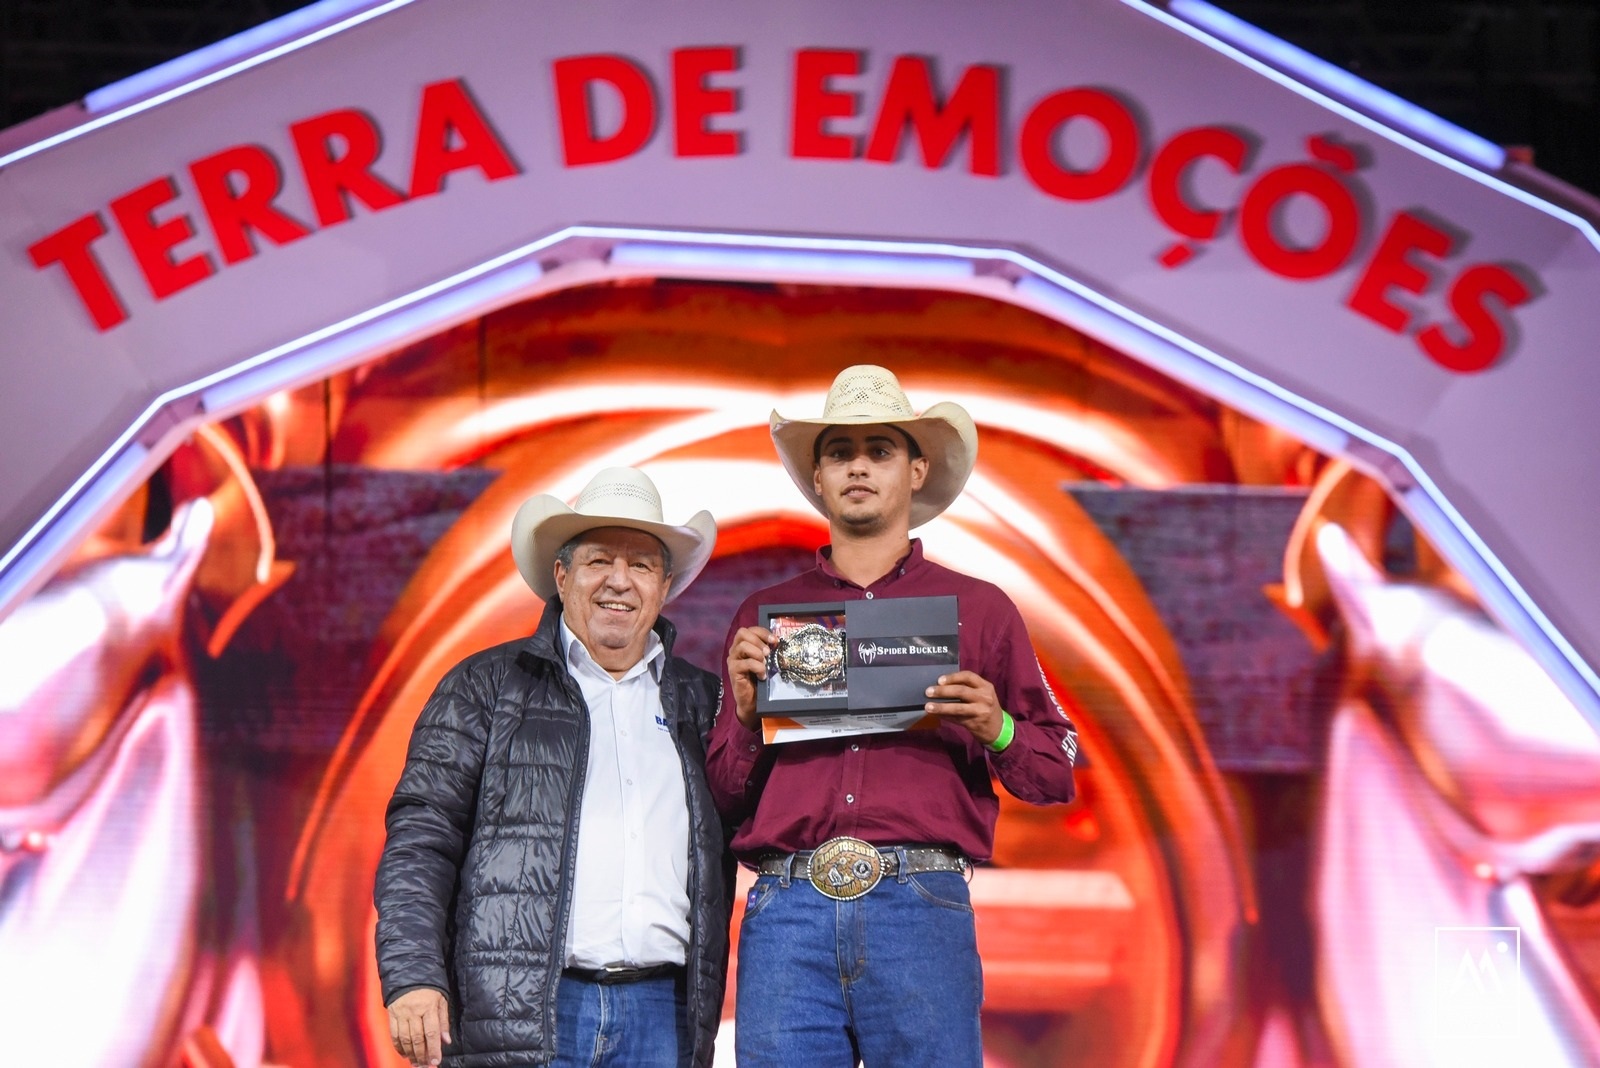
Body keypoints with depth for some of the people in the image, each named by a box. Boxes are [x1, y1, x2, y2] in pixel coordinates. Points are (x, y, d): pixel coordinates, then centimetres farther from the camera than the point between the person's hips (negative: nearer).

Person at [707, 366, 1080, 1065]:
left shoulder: (978, 609, 14)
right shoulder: (764, 615, 18)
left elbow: (1058, 771, 14)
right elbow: (723, 798, 18)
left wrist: (998, 731, -6)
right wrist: (746, 713, 0)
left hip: (921, 906, -1)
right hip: (787, 908, 1)